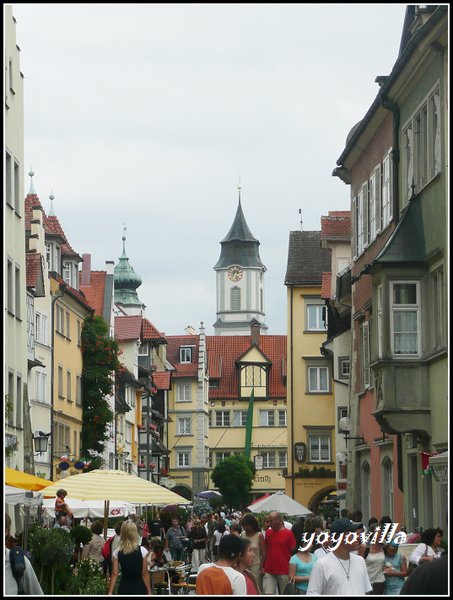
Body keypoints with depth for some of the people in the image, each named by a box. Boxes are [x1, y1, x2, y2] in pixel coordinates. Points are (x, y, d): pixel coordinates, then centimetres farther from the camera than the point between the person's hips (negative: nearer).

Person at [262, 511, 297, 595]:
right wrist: (263, 566, 10)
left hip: (284, 572, -3)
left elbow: (293, 552, -2)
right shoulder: (268, 532, 7)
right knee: (268, 594, -6)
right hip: (269, 571, 3)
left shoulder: (289, 533, -4)